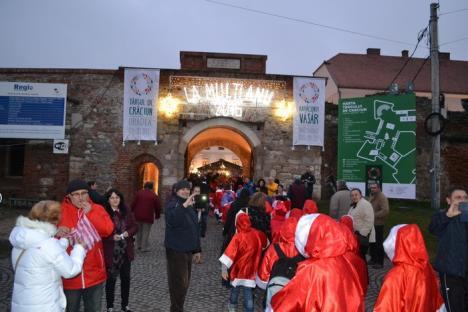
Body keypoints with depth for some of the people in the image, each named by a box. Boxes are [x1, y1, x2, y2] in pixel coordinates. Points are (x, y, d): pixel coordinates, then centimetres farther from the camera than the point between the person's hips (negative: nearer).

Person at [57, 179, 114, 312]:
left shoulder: (97, 209, -2)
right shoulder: (60, 211, -4)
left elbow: (108, 230, -14)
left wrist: (90, 213, -19)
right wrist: (57, 234, -24)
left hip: (94, 274, 1)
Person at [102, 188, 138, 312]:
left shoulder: (126, 211, 5)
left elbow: (135, 227, 5)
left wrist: (127, 233, -12)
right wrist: (113, 237, -25)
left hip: (125, 251, 5)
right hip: (111, 252, -5)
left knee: (126, 278, 14)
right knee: (111, 279, 6)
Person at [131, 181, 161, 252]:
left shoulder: (139, 193, 3)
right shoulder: (154, 195, -2)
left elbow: (134, 203, 1)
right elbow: (158, 207, 0)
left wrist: (132, 212, 13)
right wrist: (157, 216, 13)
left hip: (138, 216, 3)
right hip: (148, 217, -3)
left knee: (139, 231, 18)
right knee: (146, 232, 5)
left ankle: (139, 245, 26)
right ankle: (144, 247, 6)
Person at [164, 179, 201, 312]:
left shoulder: (189, 206, 14)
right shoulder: (172, 204, -13)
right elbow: (171, 220, -37)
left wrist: (197, 249, 19)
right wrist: (184, 205, -46)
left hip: (187, 249, 9)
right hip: (176, 250, -9)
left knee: (185, 282, 17)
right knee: (179, 282, -7)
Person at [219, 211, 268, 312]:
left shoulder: (238, 236, -19)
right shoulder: (257, 234, -7)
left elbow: (229, 253, -23)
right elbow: (265, 244, 14)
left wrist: (224, 269, -22)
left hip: (238, 269, -1)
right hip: (251, 269, 1)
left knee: (235, 288, 22)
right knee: (248, 293, 6)